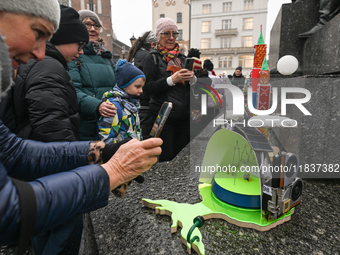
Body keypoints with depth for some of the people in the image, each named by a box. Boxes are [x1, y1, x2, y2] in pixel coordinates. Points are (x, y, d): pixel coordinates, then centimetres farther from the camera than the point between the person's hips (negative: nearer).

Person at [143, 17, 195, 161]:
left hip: (184, 115, 6)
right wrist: (172, 80, -20)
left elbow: (191, 89, 19)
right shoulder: (153, 58, 0)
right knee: (166, 158, -1)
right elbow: (148, 87, -12)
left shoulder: (181, 58, 16)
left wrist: (192, 79, -3)